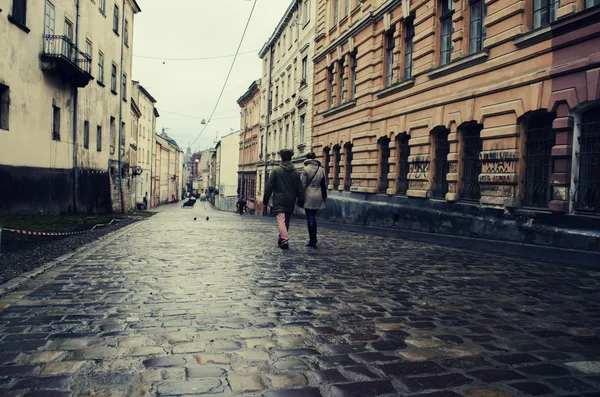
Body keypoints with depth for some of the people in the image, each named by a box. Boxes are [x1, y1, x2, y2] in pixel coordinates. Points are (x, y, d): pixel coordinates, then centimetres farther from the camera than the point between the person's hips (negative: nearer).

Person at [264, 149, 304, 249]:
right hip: (291, 201, 4)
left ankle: (285, 239, -24)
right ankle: (281, 239, 28)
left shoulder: (276, 170, -6)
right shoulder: (296, 172, 4)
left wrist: (266, 199, 2)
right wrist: (300, 200, 12)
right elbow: (300, 188, 5)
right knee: (287, 221, 16)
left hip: (279, 201, -4)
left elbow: (269, 186, -5)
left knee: (281, 220, -8)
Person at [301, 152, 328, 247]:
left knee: (310, 218, -1)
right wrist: (324, 197, 19)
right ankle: (313, 241, 18)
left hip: (308, 197, -5)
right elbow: (324, 185, 12)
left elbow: (302, 184, -8)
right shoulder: (321, 170, 7)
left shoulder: (305, 170, -8)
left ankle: (313, 241, -3)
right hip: (318, 197, 5)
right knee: (313, 217, 14)